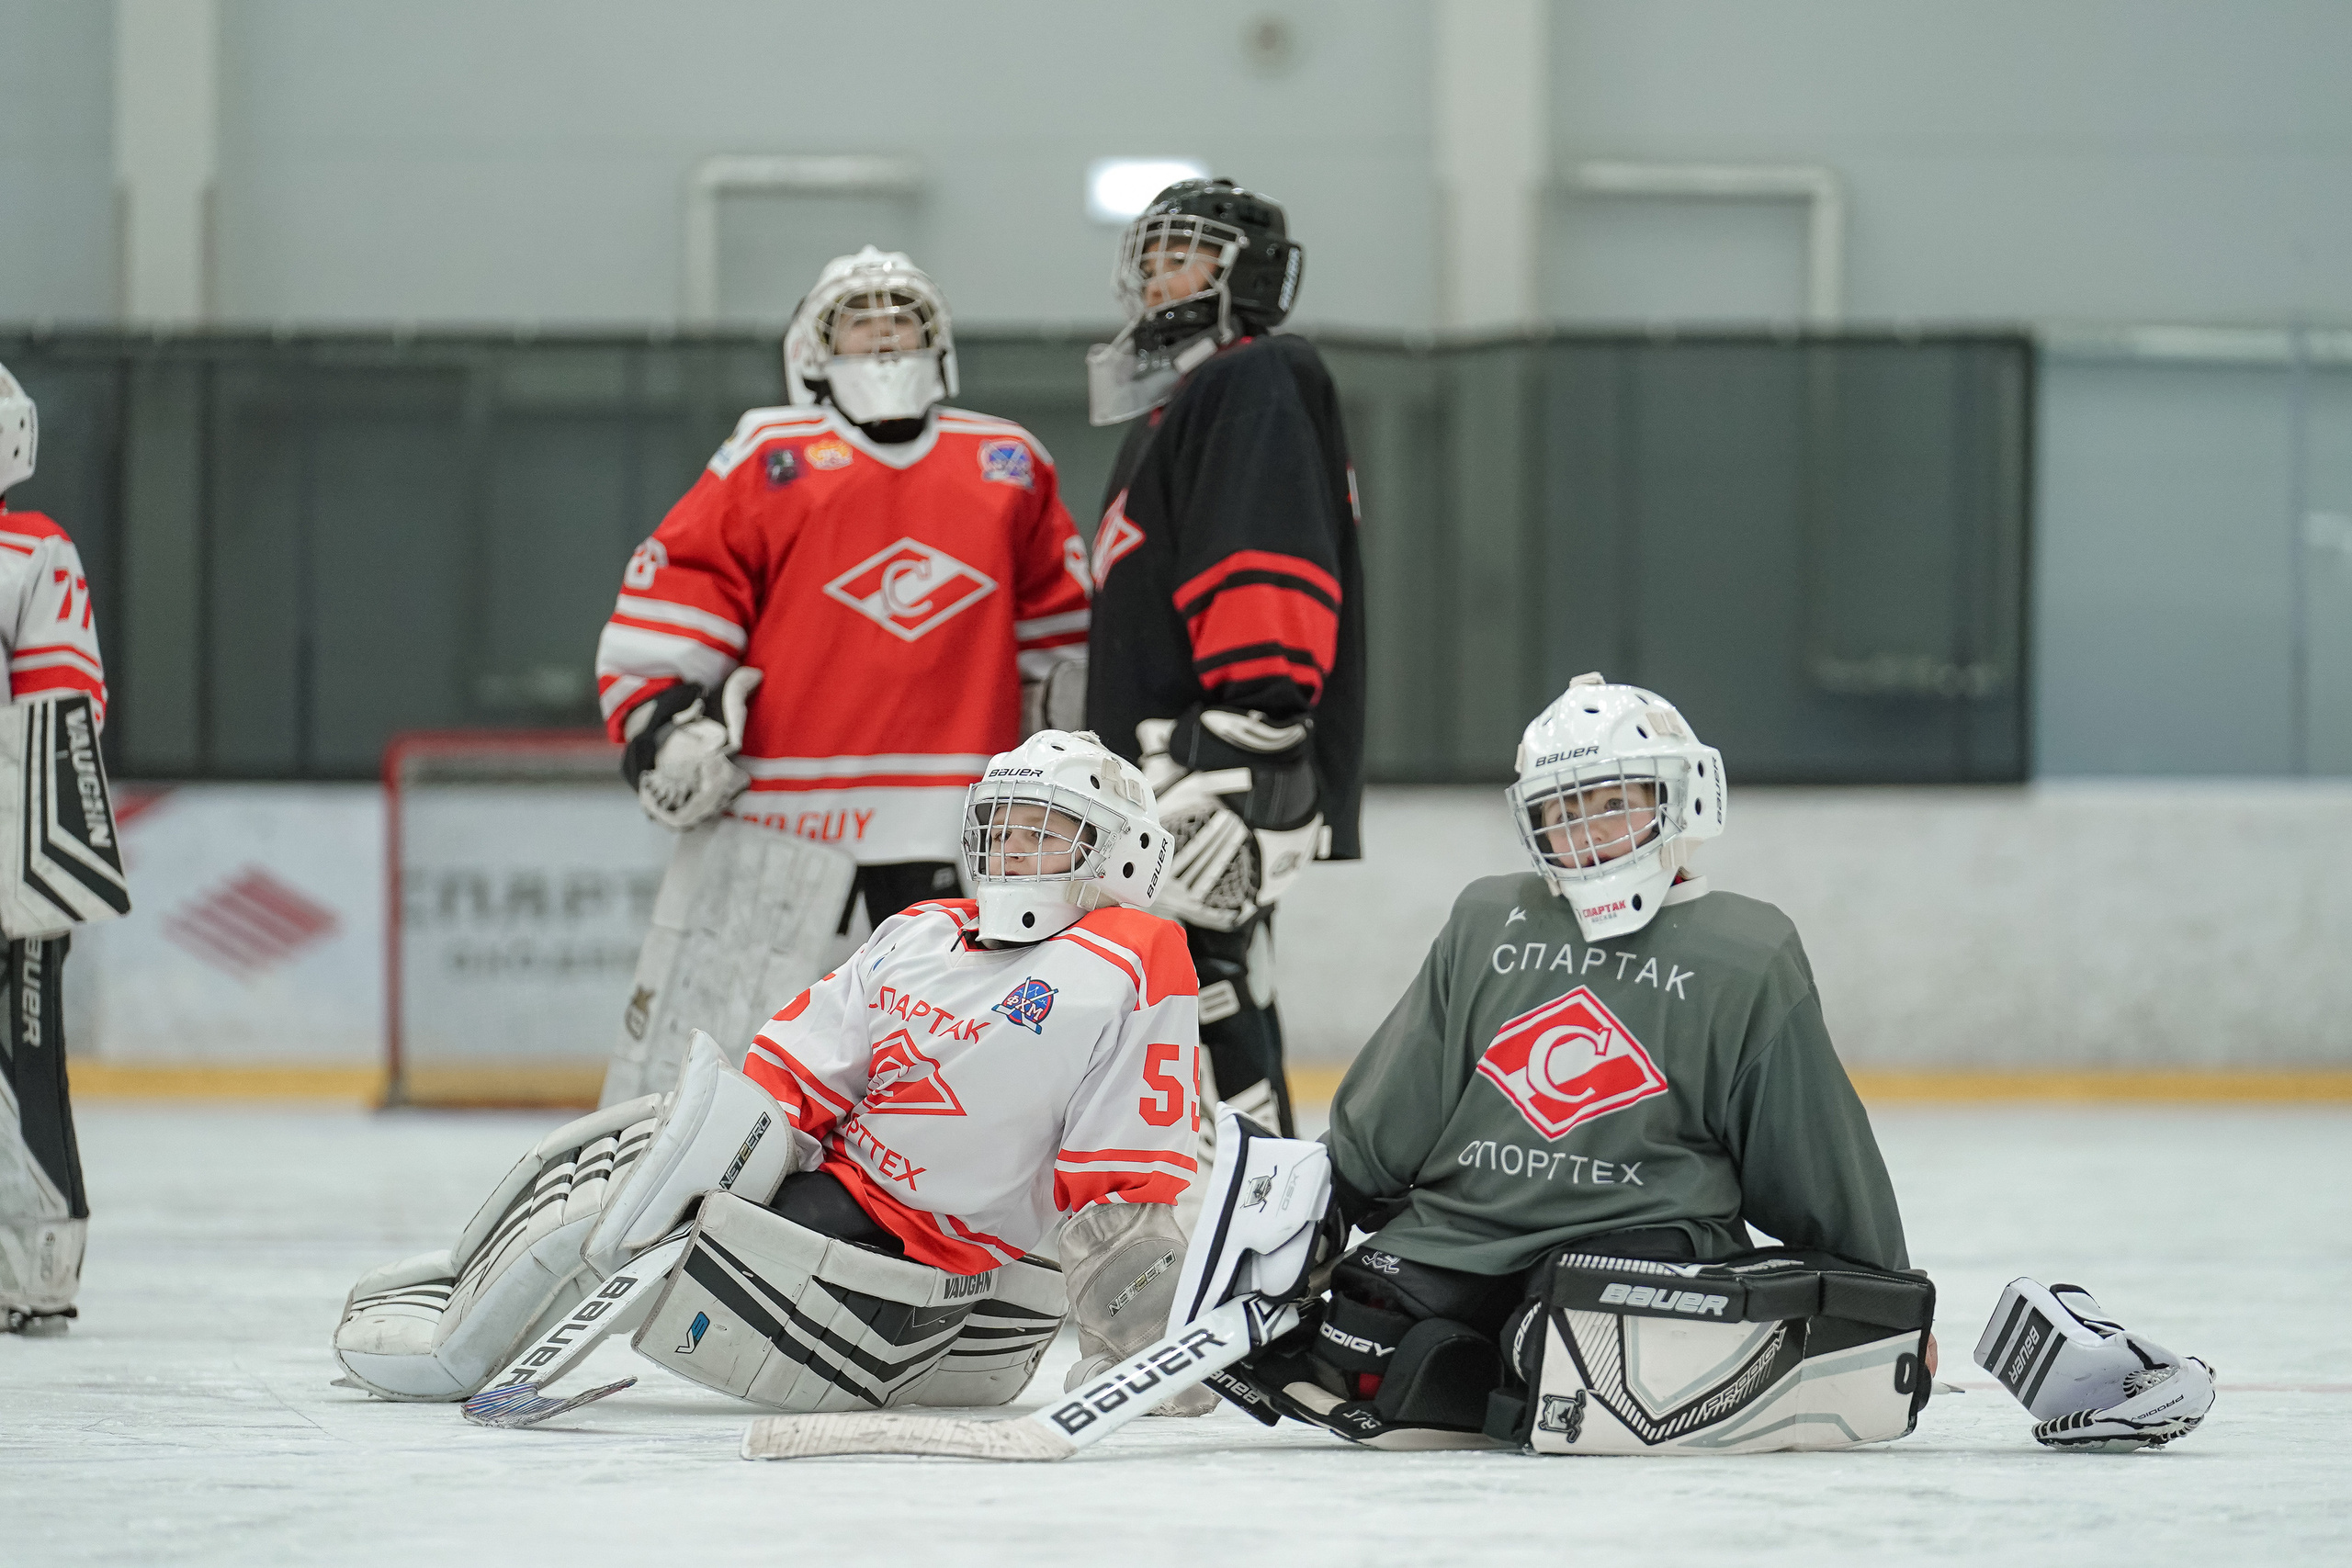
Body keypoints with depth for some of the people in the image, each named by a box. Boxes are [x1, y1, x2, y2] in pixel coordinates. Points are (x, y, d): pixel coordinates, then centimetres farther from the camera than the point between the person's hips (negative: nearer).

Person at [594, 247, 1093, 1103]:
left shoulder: (1008, 466, 14)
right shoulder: (771, 458, 4)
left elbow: (1054, 615, 22)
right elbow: (673, 588, 2)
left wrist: (1067, 740, 23)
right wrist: (662, 715, -10)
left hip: (950, 807, 2)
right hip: (779, 803, -2)